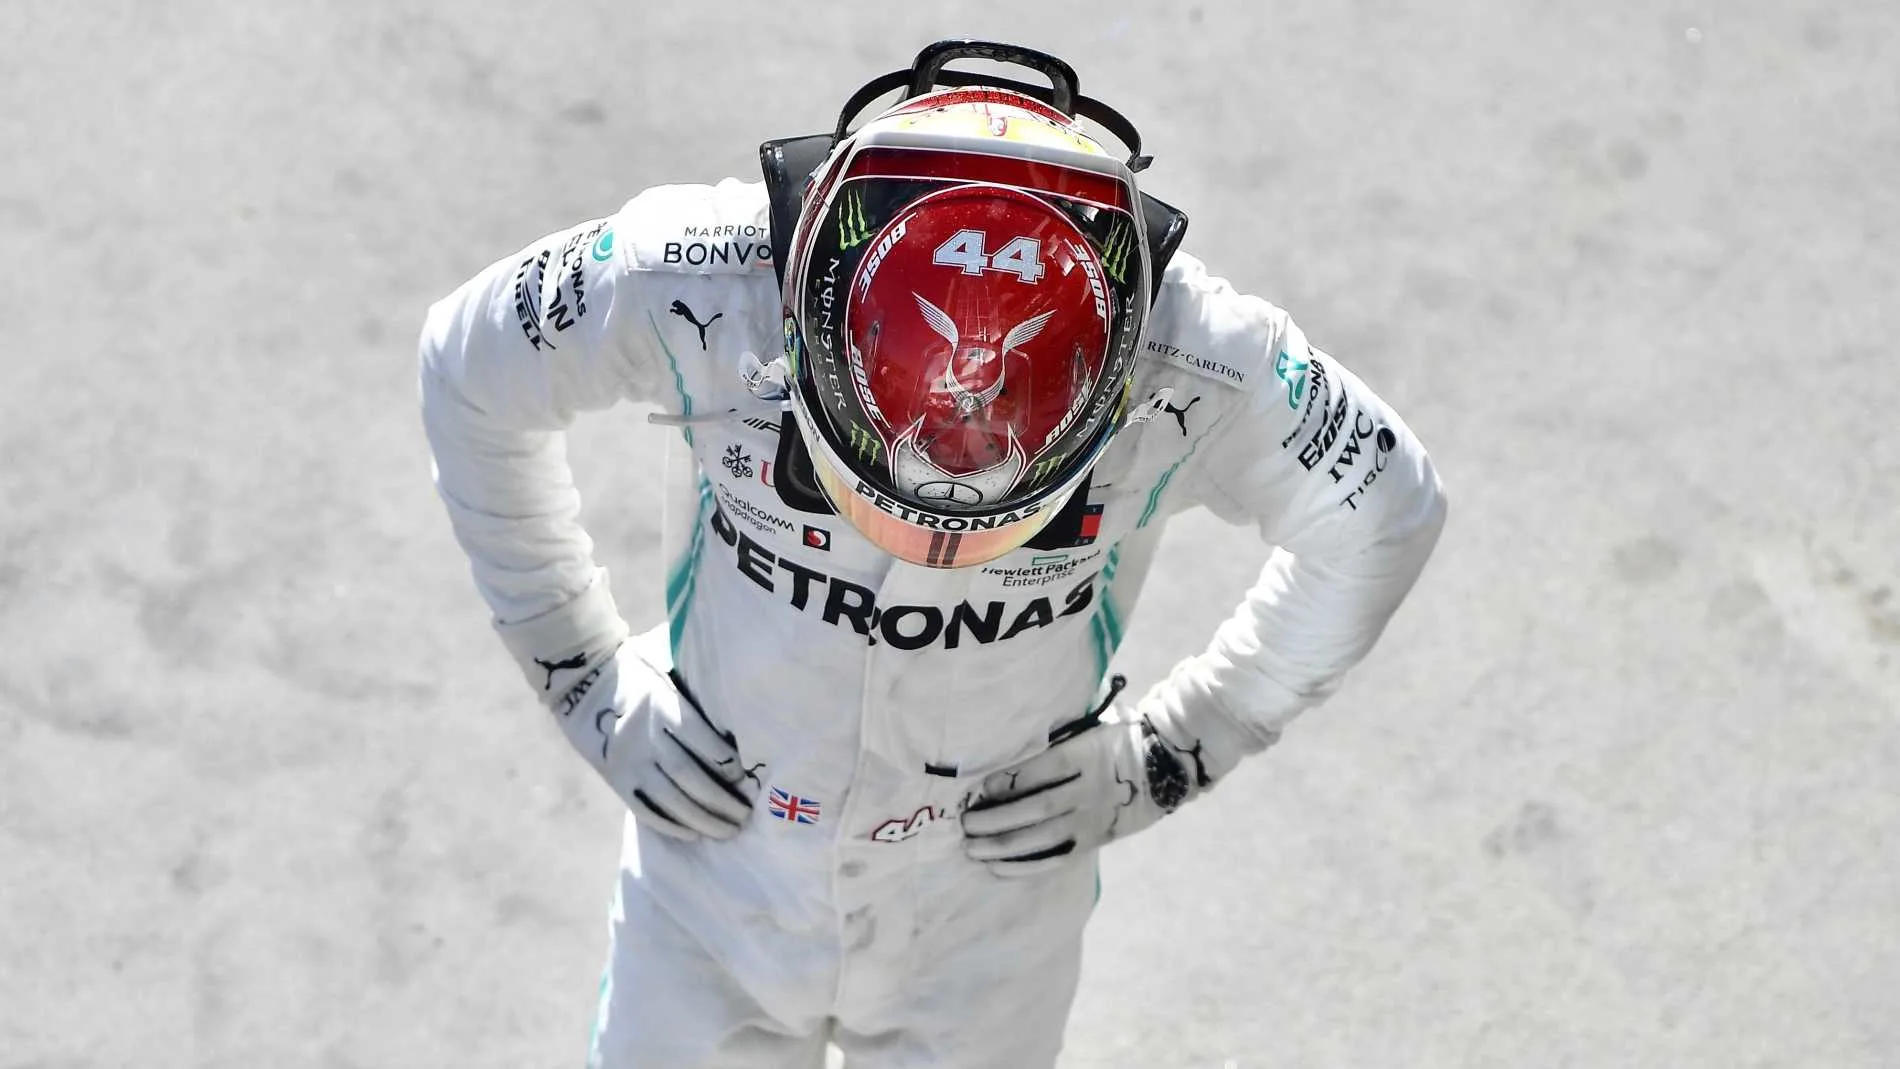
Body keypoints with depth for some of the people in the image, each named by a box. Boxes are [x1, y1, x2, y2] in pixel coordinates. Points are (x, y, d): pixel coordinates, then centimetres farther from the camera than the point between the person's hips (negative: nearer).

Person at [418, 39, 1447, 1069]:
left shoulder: (1193, 363, -27)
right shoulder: (699, 283, -28)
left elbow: (1385, 513, -7)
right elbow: (470, 368, -8)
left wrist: (1161, 756, -7)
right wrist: (588, 684, -7)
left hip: (984, 926, 0)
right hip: (717, 878, 0)